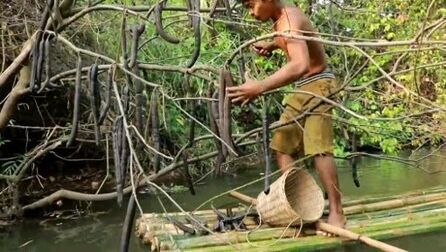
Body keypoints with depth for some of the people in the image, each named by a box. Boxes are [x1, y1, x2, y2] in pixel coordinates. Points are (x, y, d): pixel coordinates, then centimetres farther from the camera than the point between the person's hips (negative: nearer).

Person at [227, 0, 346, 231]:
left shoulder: (289, 21, -26)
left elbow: (300, 65, -44)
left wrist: (260, 87, -50)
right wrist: (271, 45, 7)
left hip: (318, 85, -10)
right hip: (303, 89, 10)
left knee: (318, 147, -18)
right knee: (282, 145, 7)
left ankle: (336, 212, -11)